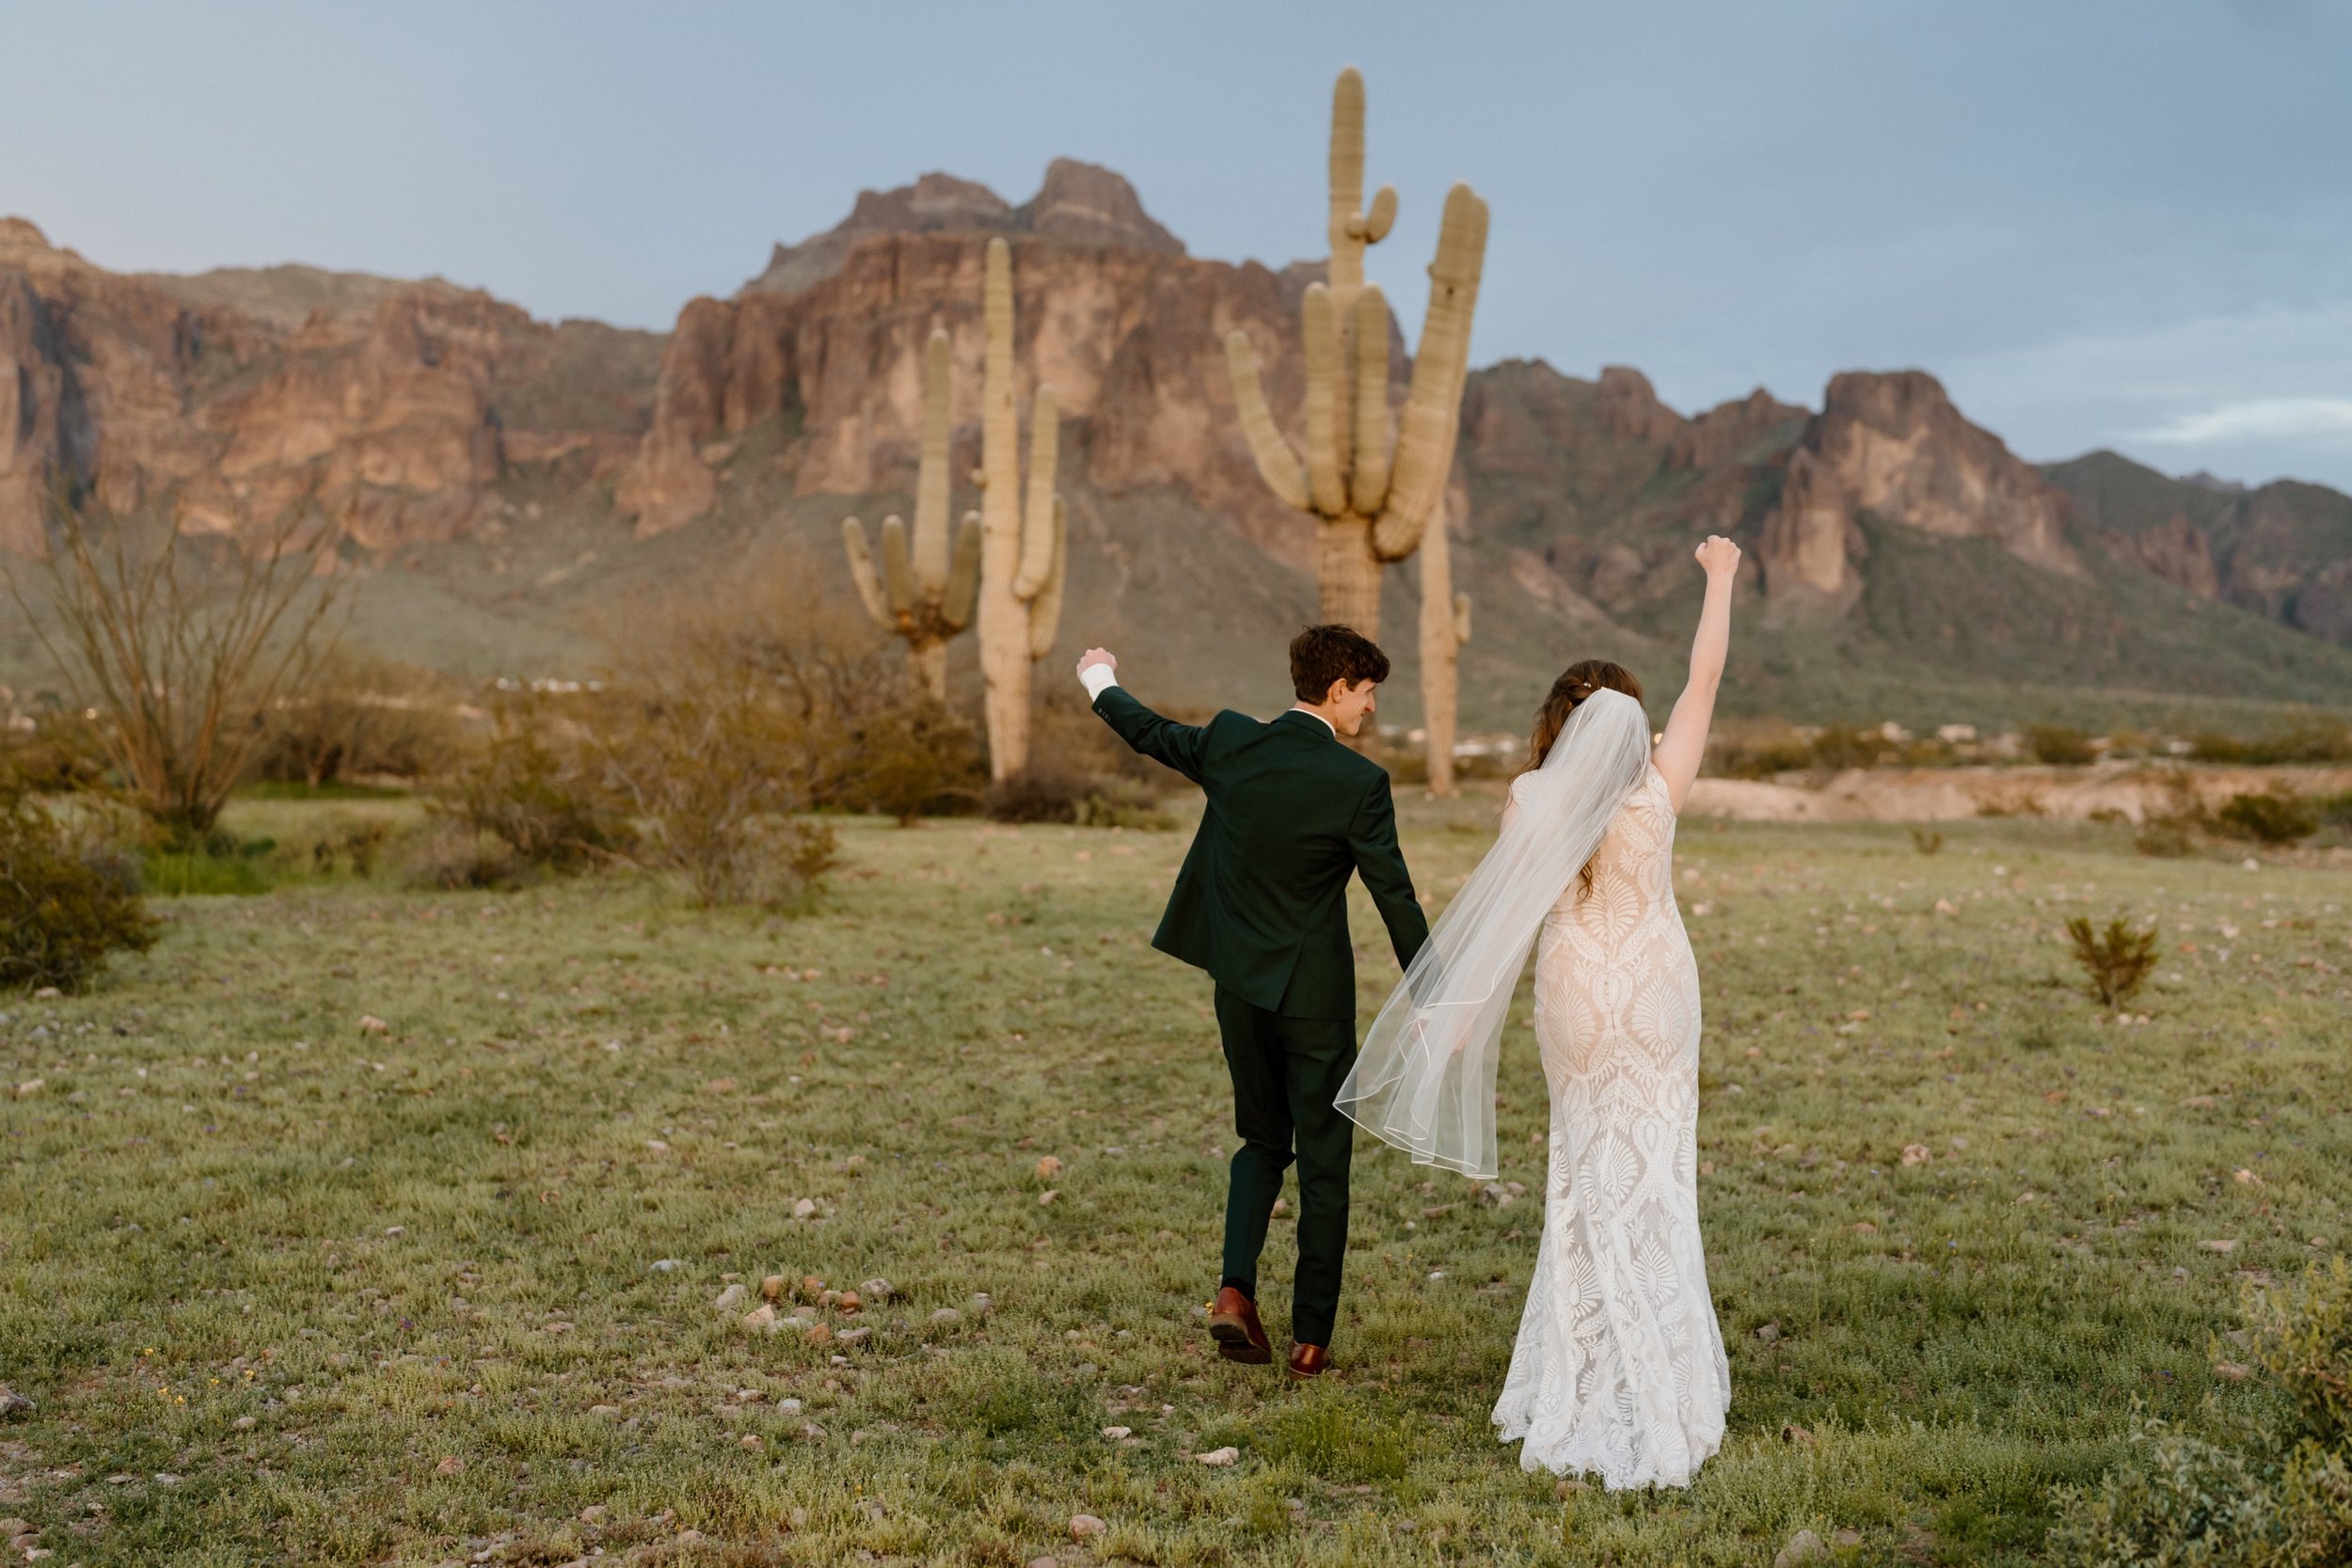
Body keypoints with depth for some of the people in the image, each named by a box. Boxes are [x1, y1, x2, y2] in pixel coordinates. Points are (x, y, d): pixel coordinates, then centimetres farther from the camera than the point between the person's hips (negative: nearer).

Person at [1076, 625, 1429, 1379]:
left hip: (1240, 987, 5)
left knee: (1263, 1141, 22)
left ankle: (1236, 1289, 4)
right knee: (1323, 1161, 9)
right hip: (1315, 995, -4)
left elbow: (1150, 733, 15)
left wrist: (1102, 683, 36)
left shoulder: (1229, 743, -3)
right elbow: (1395, 896, -13)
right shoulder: (1359, 782, -15)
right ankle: (1311, 1336, 14)